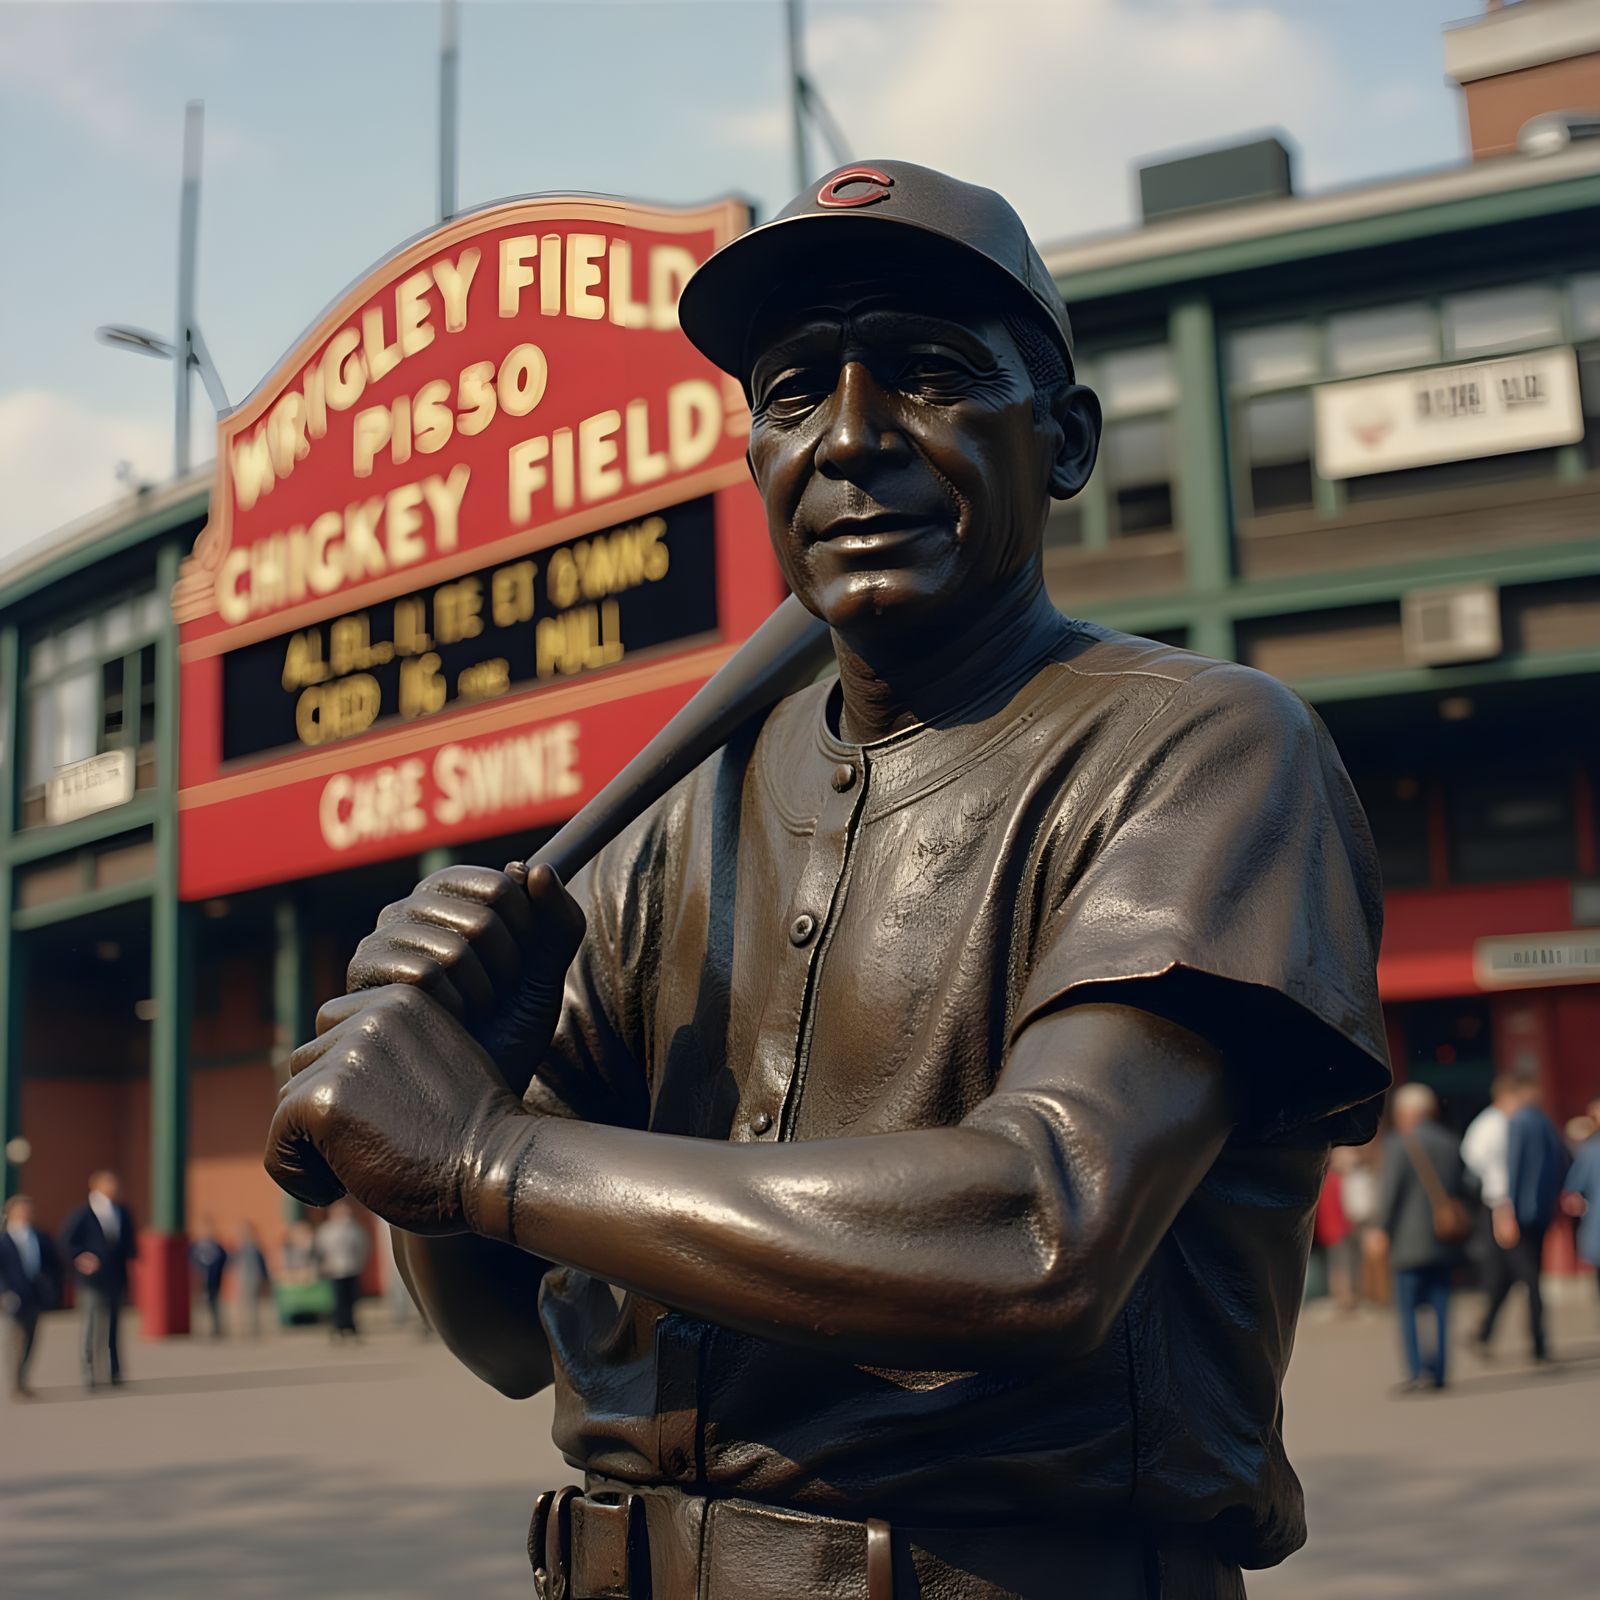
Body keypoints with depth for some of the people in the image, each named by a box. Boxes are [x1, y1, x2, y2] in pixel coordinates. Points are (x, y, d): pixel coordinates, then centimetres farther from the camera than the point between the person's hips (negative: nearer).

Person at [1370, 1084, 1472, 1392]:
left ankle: (1417, 1369, -8)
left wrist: (1381, 1229, -3)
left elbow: (1391, 1190, -11)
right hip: (1444, 1240, 5)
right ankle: (1440, 1371, 6)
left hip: (1410, 1240, -5)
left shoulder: (1400, 1144, -8)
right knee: (1439, 1306, 8)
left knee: (1407, 1308, 0)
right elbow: (1463, 1190, 12)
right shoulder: (1450, 1144, 9)